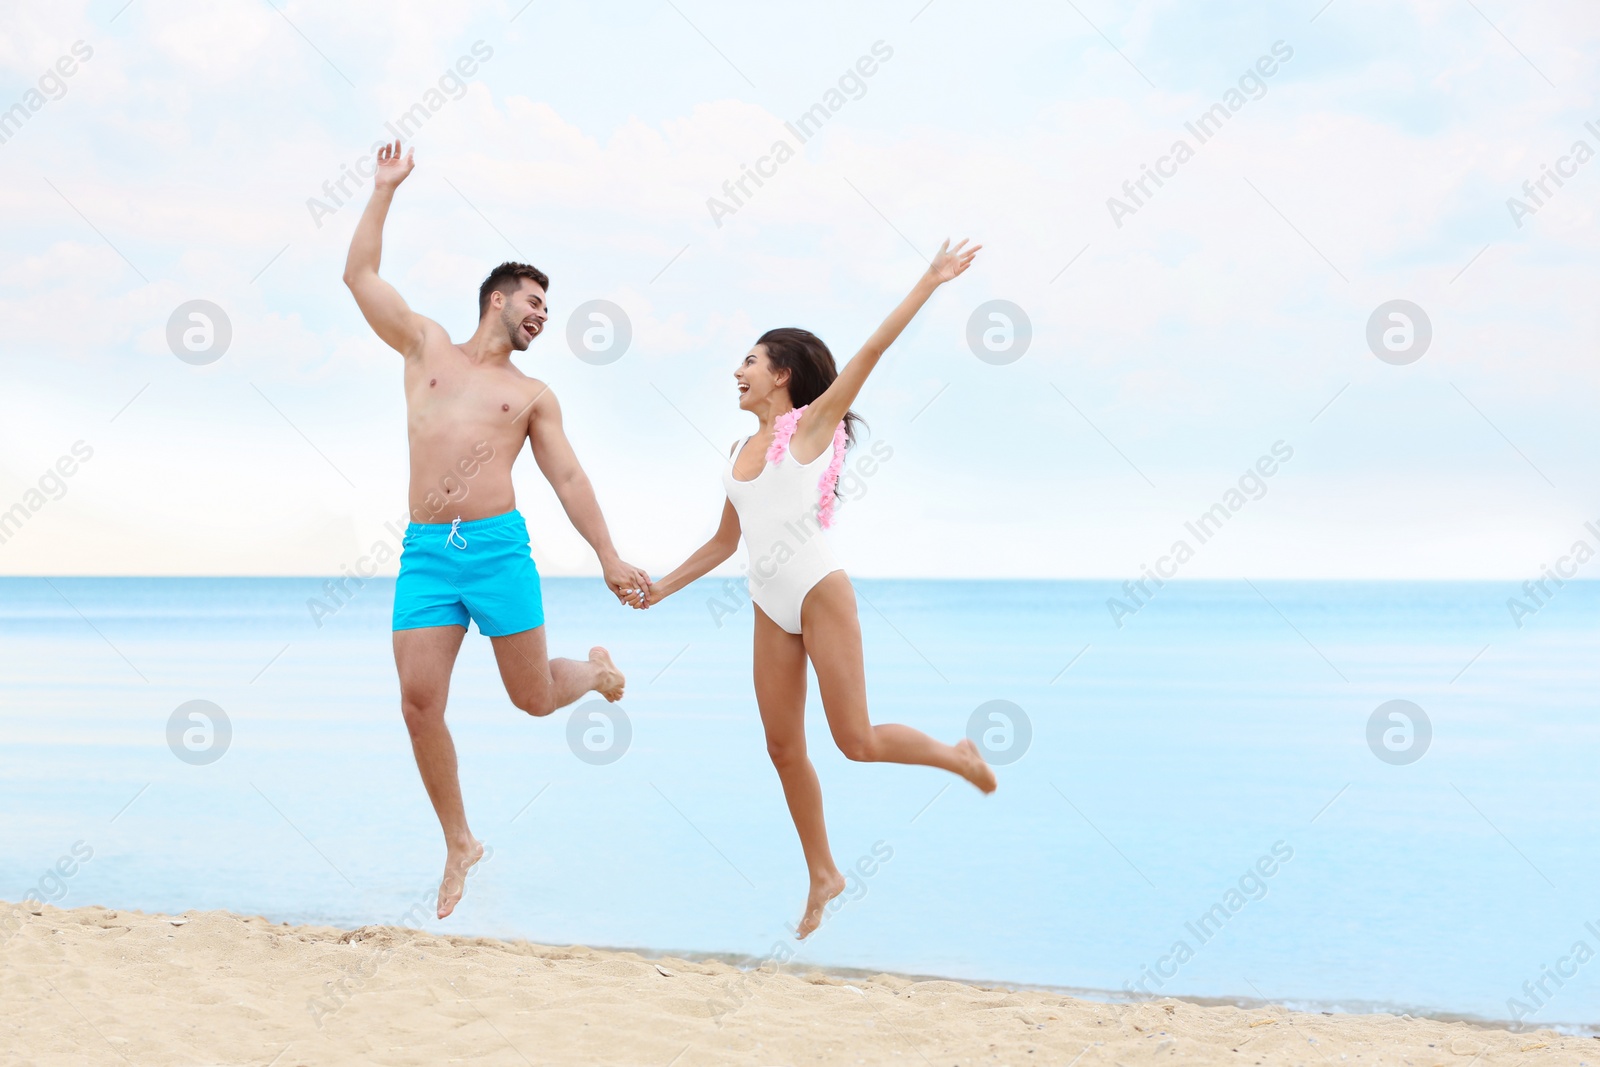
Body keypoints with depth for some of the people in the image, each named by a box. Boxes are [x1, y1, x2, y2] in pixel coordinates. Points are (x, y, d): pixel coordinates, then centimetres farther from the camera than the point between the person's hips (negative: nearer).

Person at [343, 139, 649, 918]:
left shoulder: (532, 395, 15)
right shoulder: (426, 346, 16)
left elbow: (568, 478, 13)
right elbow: (360, 275, 13)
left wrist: (608, 558, 6)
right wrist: (386, 189, 13)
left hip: (499, 547, 0)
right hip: (425, 552, 1)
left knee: (533, 698, 2)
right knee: (419, 702, -9)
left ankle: (595, 670, 40)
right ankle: (459, 845, 8)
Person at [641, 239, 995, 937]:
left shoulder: (810, 426, -3)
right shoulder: (742, 452, 15)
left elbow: (871, 351, -10)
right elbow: (724, 542, 23)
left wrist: (928, 283, -16)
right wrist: (661, 589, 20)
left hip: (819, 592, -6)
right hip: (770, 609, 6)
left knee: (856, 740, -9)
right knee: (783, 748, 5)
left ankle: (957, 755, 18)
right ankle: (823, 877, 18)